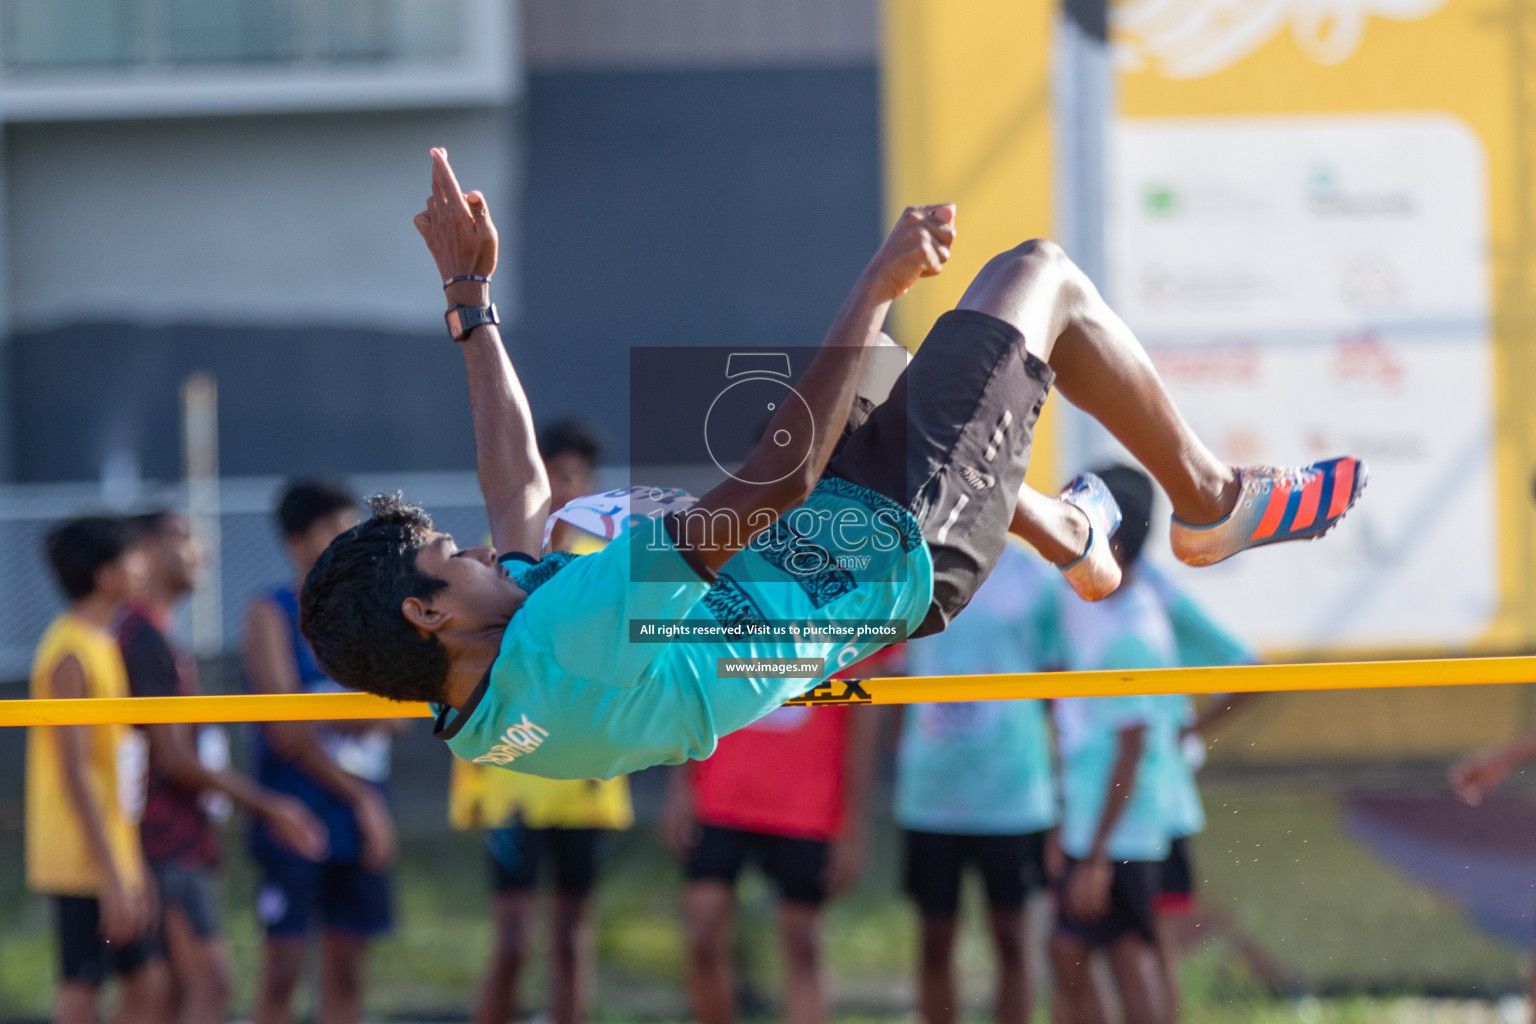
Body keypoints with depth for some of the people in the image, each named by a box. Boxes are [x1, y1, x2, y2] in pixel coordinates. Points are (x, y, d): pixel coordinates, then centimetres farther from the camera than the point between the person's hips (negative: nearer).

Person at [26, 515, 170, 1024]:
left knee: (149, 983, 10)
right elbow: (76, 776, -20)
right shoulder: (71, 654, -16)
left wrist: (133, 870, 21)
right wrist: (114, 879, -21)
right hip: (85, 862, -10)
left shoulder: (100, 645, 15)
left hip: (115, 859, 10)